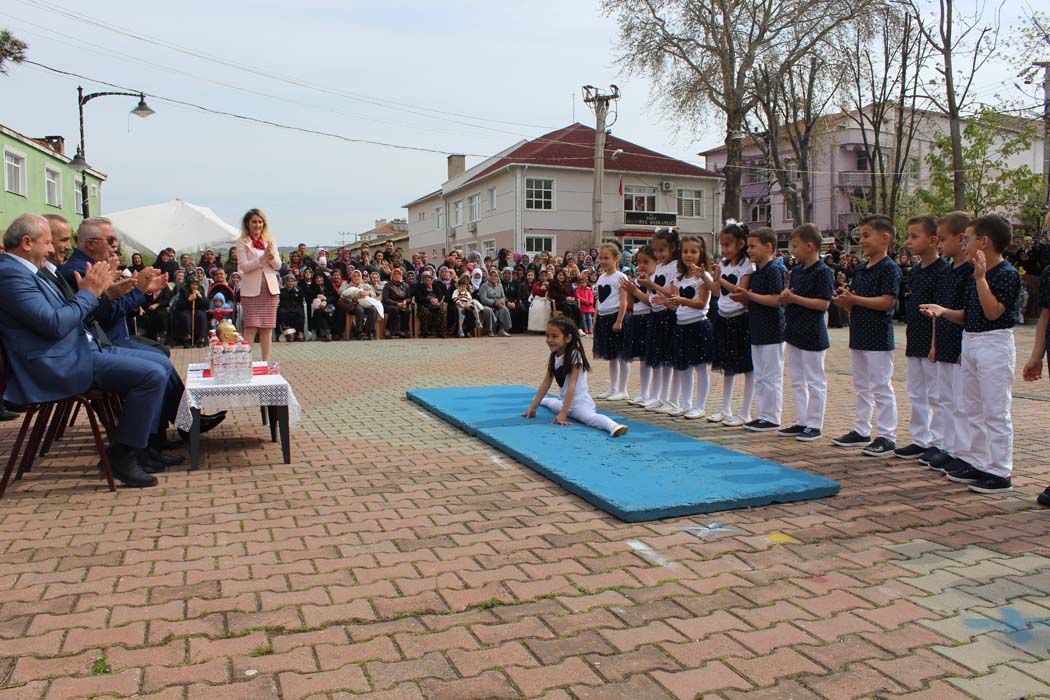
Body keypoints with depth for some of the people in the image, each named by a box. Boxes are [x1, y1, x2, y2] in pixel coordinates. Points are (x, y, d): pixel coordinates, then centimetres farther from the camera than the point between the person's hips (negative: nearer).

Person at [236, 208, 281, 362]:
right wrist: (262, 258, -18)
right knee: (250, 327, -9)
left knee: (268, 327, 5)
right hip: (251, 290, -3)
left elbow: (278, 266, 8)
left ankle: (266, 362, 12)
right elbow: (244, 266, -9)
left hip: (270, 288, 4)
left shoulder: (270, 241, 13)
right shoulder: (242, 243, 1)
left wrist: (271, 255, -11)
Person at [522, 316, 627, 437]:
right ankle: (543, 400, 70)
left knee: (589, 417, -40)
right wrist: (533, 407, 2)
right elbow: (546, 383, 7)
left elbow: (571, 385, -24)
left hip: (580, 403, -9)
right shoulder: (553, 356, 4)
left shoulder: (574, 355, -19)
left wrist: (563, 414, -29)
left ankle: (614, 426, -64)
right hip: (566, 401, 9)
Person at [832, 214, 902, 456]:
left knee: (882, 388, -3)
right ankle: (861, 431, 26)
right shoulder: (860, 270, 14)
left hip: (878, 338, -9)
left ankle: (887, 437, 4)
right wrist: (845, 301, -6)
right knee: (862, 387, 16)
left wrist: (855, 299, -20)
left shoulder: (889, 268, -12)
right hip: (859, 335, 9)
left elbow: (887, 301, -21)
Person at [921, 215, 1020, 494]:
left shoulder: (1007, 274, -14)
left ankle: (1000, 472, 3)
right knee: (973, 409, 15)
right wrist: (944, 311, -1)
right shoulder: (972, 275, 11)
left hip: (995, 345, -9)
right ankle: (975, 462, 25)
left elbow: (993, 312, -24)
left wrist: (981, 277, -26)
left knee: (996, 411, -4)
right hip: (969, 342, 9)